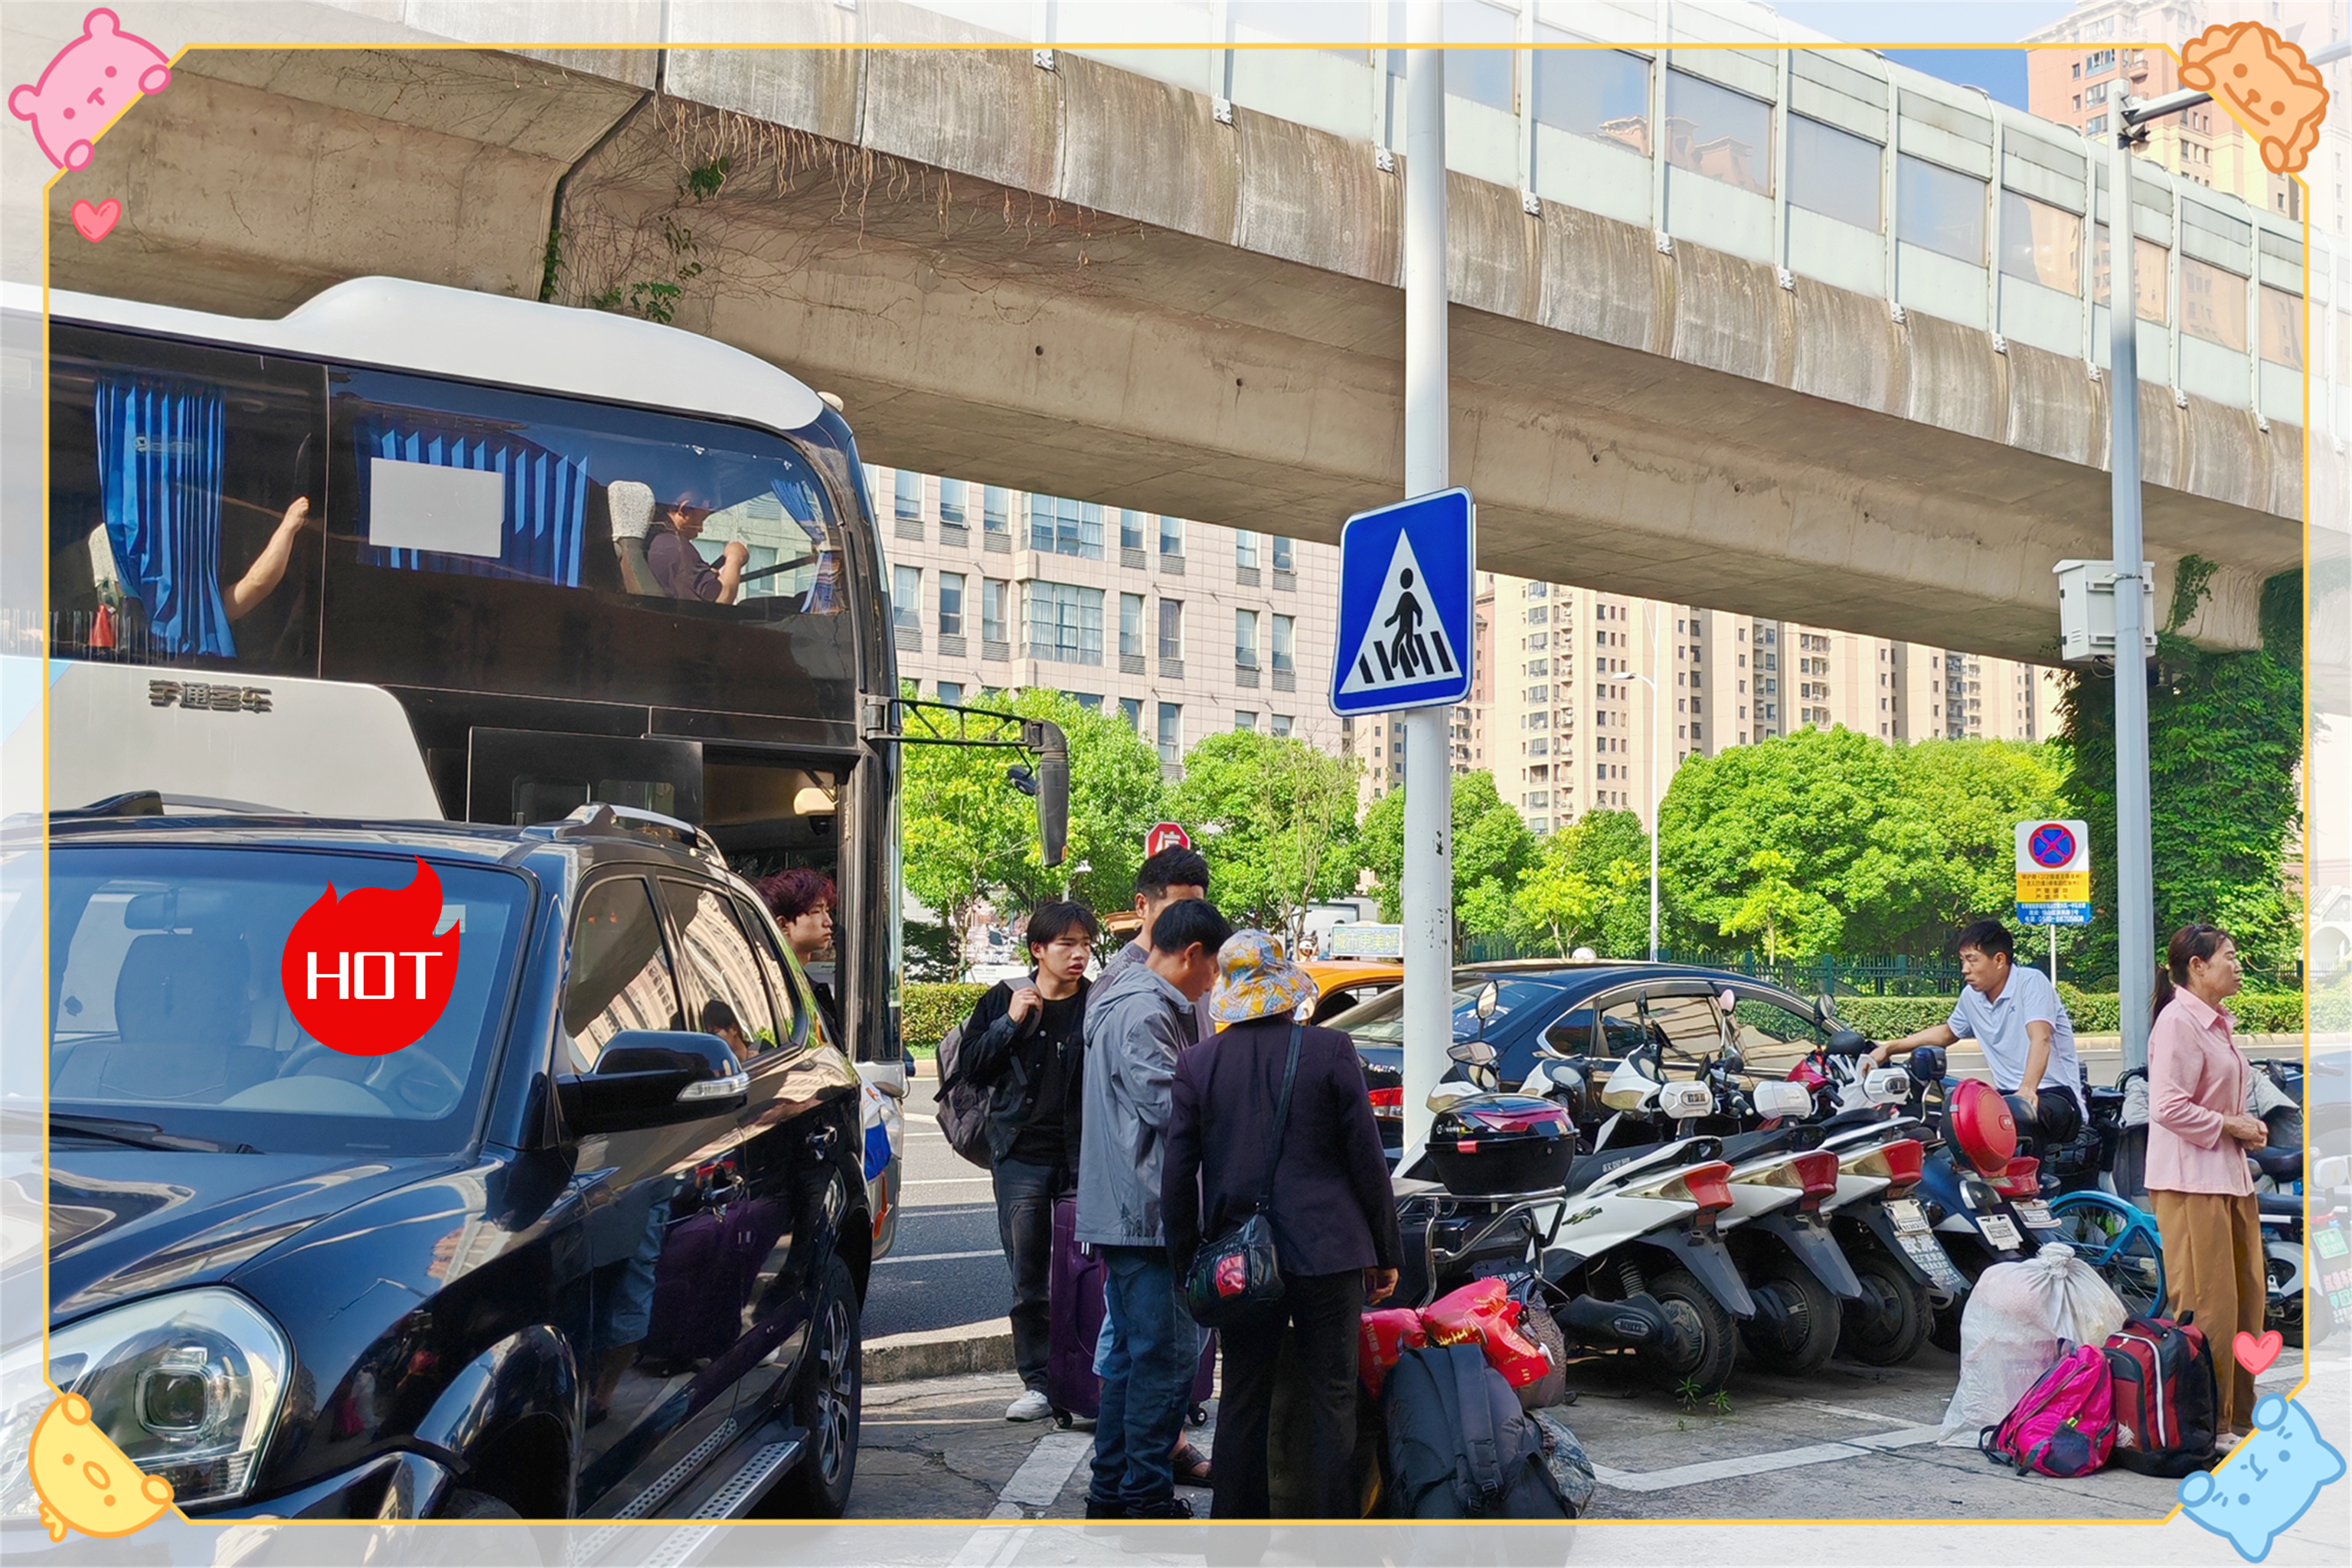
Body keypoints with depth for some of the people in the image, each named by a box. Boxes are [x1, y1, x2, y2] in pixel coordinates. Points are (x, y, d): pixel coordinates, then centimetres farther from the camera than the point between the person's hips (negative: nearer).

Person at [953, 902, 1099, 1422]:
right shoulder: (1003, 999, 8)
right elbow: (969, 1068, 2)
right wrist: (1011, 1023, -6)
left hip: (1083, 1155, -1)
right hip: (1022, 1155, 1)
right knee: (1029, 1277, 3)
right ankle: (1038, 1383, 11)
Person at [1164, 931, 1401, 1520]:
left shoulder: (1197, 1064, 0)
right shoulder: (1331, 1050, -6)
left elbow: (1177, 1177, 2)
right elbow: (1367, 1159, -4)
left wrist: (1184, 1265, 12)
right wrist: (1386, 1252, 5)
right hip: (1328, 1252, -2)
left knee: (1242, 1404, 11)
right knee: (1334, 1401, 6)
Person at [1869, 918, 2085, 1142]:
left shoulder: (2031, 982, -11)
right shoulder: (1971, 996, 10)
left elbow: (2040, 1039, -28)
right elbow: (1947, 1032, 31)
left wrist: (2027, 1089, -46)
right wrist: (1889, 1049, 25)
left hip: (2055, 1095, -7)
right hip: (2009, 1096, 7)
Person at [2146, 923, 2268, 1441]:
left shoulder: (2217, 1023, 17)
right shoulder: (2178, 1022, -14)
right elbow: (2168, 1107, -23)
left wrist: (2247, 1127, 10)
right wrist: (2229, 1126, -14)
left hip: (2230, 1175, 10)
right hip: (2190, 1180, -10)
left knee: (2247, 1296, 12)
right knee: (2206, 1304, -6)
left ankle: (2238, 1413, 22)